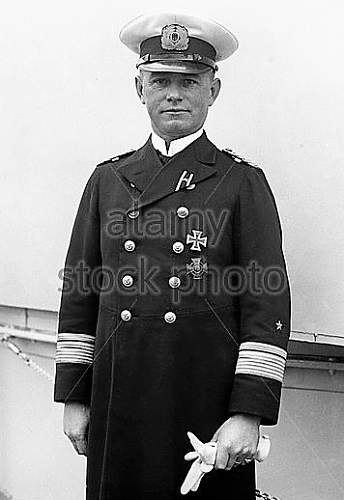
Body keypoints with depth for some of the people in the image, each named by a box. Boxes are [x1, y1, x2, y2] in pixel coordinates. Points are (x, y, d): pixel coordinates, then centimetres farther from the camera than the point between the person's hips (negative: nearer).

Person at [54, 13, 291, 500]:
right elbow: (79, 292, 10)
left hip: (208, 405, -2)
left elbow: (267, 304, -5)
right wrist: (74, 398, 7)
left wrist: (249, 413, -12)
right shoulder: (107, 179, 10)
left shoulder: (243, 182, 0)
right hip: (118, 407, 3)